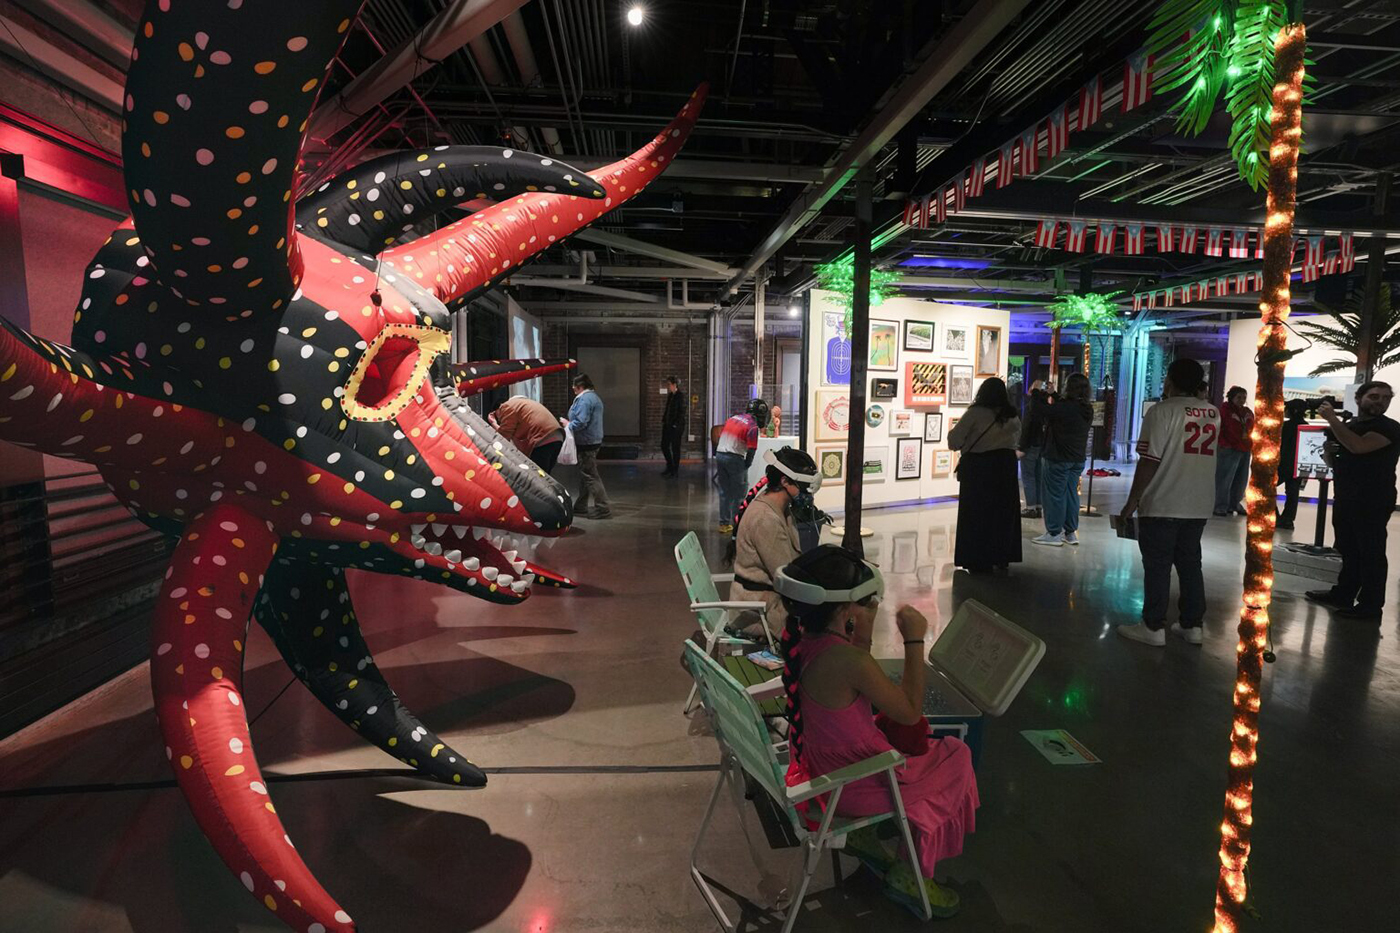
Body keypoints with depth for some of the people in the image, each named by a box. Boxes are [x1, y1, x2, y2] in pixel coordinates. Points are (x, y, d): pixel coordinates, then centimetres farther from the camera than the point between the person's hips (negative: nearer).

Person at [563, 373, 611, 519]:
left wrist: (568, 424, -7)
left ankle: (603, 508, -5)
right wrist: (570, 423, 11)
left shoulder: (585, 399, -18)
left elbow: (581, 422, -26)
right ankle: (581, 506, 25)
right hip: (593, 441, 11)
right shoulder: (594, 397, 16)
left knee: (590, 476, -6)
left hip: (586, 443, -11)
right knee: (586, 475, 16)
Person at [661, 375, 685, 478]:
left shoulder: (680, 396, -12)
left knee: (675, 448, 1)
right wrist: (663, 420, 10)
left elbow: (682, 412, -14)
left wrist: (676, 425, -17)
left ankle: (675, 471, 11)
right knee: (664, 446, 12)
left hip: (676, 426, -8)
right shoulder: (670, 395, 11)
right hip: (667, 425, 8)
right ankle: (669, 467, 27)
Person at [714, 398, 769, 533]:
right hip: (734, 458, -7)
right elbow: (751, 450, -13)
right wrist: (746, 465, 1)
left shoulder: (733, 418, 12)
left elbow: (721, 437, 13)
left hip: (719, 455, 7)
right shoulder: (752, 426, -10)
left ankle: (724, 524, 21)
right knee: (739, 492, 5)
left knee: (724, 491, 15)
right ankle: (736, 523, 7)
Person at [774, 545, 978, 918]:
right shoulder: (849, 659, -33)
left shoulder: (801, 638, -8)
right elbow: (910, 712, -19)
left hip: (817, 767, 8)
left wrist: (862, 633, -2)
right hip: (848, 786, -8)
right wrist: (915, 640, -16)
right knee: (956, 761, 14)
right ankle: (909, 876, 23)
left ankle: (863, 833, 28)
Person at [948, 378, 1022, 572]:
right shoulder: (1012, 416, 4)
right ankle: (1001, 558, 21)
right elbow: (1016, 438, 21)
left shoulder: (975, 413, -13)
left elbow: (955, 441, -15)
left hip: (978, 468, -5)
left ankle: (978, 561, 5)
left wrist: (953, 431, 4)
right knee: (1003, 513, 14)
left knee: (976, 515, 3)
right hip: (1004, 467, 5)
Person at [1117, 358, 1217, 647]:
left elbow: (1149, 461, -16)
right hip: (1199, 505, 6)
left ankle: (1153, 627, 4)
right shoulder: (1213, 413, 10)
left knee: (1157, 565, 0)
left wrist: (1132, 501, -10)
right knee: (1190, 563, 14)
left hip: (1162, 504, -6)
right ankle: (1191, 624, 20)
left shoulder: (1162, 411, -10)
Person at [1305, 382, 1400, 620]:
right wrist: (1327, 451, -2)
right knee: (1348, 550, 13)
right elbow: (1334, 462, 22)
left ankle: (1370, 606, -1)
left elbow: (1358, 447, -26)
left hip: (1373, 502, -7)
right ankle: (1343, 595, 20)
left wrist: (1331, 419, -20)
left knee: (1370, 552, -4)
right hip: (1344, 498, 7)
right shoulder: (1347, 426, 15)